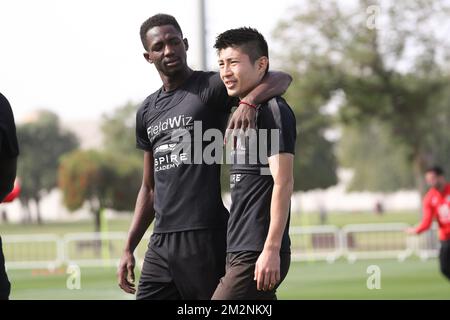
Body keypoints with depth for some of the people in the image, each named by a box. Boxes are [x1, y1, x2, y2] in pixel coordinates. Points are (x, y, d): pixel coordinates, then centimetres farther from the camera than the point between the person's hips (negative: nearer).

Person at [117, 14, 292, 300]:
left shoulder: (210, 88, -2)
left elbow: (281, 79, -15)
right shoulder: (147, 112, 18)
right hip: (161, 244, 7)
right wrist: (129, 249, 19)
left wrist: (249, 101, -36)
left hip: (205, 239, -7)